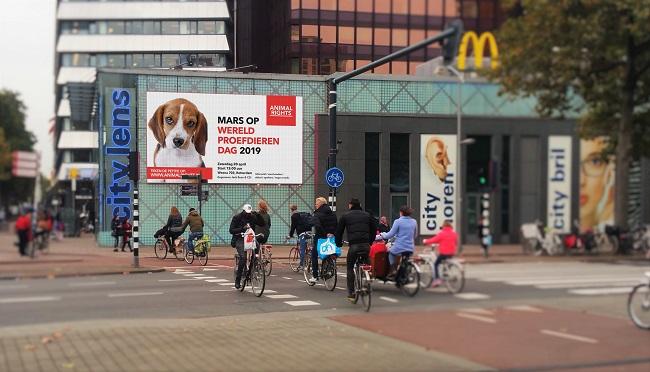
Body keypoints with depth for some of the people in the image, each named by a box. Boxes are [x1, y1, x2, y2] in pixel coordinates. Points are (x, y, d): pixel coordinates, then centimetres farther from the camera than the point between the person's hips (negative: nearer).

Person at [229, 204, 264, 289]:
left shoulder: (253, 217, 5)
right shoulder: (236, 218, -5)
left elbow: (262, 224, -4)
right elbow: (231, 230, -12)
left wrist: (258, 215, -18)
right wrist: (242, 229, -25)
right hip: (239, 239, -4)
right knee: (243, 257, -24)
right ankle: (237, 280, -14)